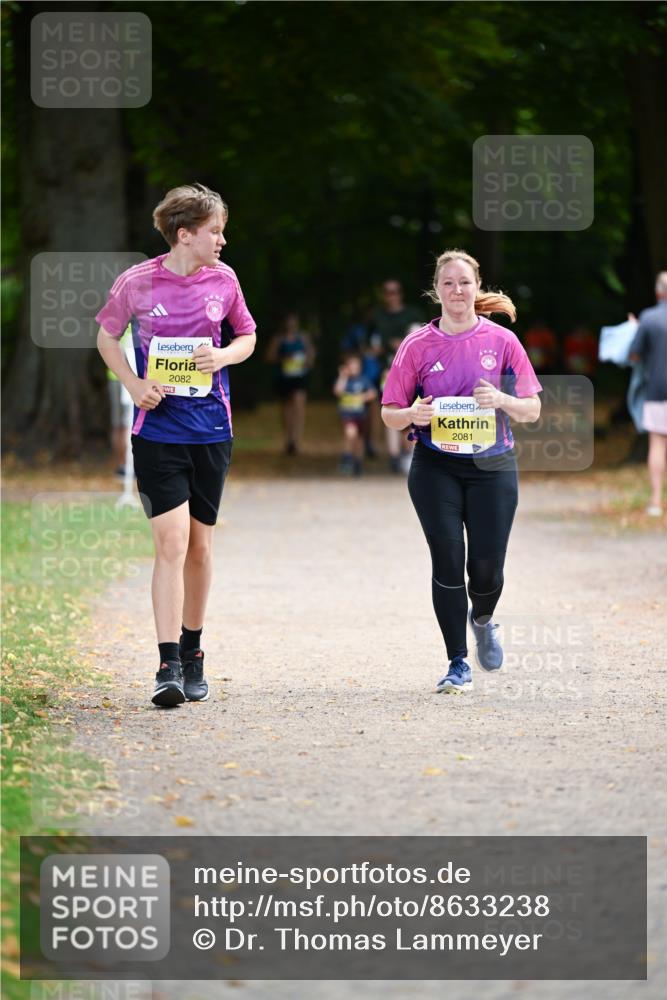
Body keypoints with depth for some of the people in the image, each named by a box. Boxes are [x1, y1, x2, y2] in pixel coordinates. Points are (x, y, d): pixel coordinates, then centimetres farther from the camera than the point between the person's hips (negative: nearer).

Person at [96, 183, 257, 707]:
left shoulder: (223, 280, 2)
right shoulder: (137, 282, -5)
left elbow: (247, 337, 16)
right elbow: (107, 337, 9)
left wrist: (223, 356, -6)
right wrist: (134, 384, -6)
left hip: (211, 429, 3)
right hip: (158, 427, -3)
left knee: (200, 545, 10)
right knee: (172, 541, -13)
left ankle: (192, 655, 25)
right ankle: (168, 668, -13)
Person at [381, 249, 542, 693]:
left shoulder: (502, 341, 2)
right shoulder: (418, 345, 2)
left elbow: (533, 410, 5)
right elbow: (389, 413, 5)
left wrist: (502, 400, -16)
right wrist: (414, 414, -18)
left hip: (492, 467, 0)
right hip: (436, 469, 0)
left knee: (487, 568, -3)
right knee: (448, 561, -9)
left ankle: (483, 619, 33)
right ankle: (458, 664, 2)